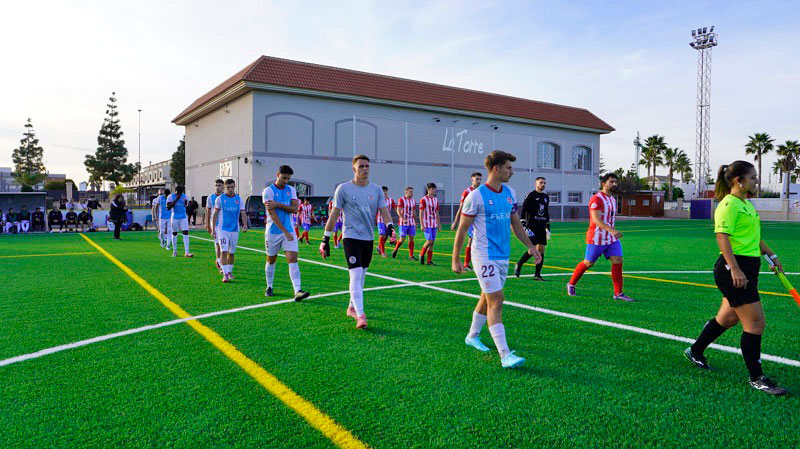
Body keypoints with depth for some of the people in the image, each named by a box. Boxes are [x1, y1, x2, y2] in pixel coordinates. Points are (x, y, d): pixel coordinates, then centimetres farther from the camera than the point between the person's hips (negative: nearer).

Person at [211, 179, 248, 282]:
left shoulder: (239, 199, 6)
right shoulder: (220, 198, 0)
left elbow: (243, 213, 1)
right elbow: (215, 214, 3)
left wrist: (245, 225, -17)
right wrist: (213, 229, -1)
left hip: (234, 230, 3)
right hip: (222, 229, -2)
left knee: (231, 252, 11)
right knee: (224, 251, -11)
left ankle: (230, 271, 27)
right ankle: (225, 274, -11)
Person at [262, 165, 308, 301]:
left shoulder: (291, 190, 8)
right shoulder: (268, 191, -7)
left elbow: (295, 209, -4)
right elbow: (272, 214, -15)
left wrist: (278, 205, -18)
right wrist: (285, 232, -21)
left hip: (289, 230, 3)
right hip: (273, 232, -2)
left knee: (293, 259, -10)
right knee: (271, 260, 12)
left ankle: (297, 291, -17)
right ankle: (269, 287, 31)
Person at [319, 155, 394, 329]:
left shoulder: (376, 189, 6)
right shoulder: (343, 188, -3)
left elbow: (384, 211, 3)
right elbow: (334, 214, 0)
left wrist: (390, 226, -19)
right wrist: (325, 239, -1)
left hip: (369, 238, 5)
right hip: (351, 237, -5)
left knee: (361, 276, 13)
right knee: (356, 275, -15)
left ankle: (352, 307, 30)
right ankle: (360, 315, -15)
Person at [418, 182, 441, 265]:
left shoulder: (436, 200, 12)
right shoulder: (424, 199, -7)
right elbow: (421, 213, -8)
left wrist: (438, 223, 15)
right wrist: (422, 225, -13)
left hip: (434, 225, 6)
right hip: (427, 224, -6)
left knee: (432, 242, 4)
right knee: (429, 241, -13)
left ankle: (429, 261, 9)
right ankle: (421, 255, 10)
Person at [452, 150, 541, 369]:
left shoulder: (510, 193, 9)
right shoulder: (476, 196, -13)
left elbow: (515, 223, 20)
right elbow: (462, 229, -9)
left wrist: (530, 246, 19)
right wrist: (456, 259, -8)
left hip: (503, 256, 8)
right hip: (485, 256, -7)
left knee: (488, 298, 17)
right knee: (496, 302, -10)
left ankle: (473, 336, 36)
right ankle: (505, 355, -9)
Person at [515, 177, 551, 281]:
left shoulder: (546, 197, 17)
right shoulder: (531, 195, -4)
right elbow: (523, 210, -7)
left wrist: (548, 228, 21)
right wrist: (523, 225, -14)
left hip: (541, 227, 7)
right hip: (531, 226, -7)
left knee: (541, 250, 2)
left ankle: (537, 275, 8)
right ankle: (518, 265, 9)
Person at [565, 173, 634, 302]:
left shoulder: (613, 199, 14)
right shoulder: (596, 199, -15)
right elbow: (596, 220, -26)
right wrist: (612, 230, -37)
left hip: (612, 238, 7)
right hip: (597, 238, -7)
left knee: (618, 261, -5)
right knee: (588, 263, 3)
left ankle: (618, 293, 1)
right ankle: (571, 284, 23)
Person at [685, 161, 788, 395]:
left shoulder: (746, 204, 18)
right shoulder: (729, 204, -13)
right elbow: (722, 237, -22)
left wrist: (771, 255, 30)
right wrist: (735, 268, -28)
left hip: (747, 268, 10)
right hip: (734, 269, -10)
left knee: (728, 318, 17)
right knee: (756, 323, -6)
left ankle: (695, 352, 33)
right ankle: (756, 378, 4)